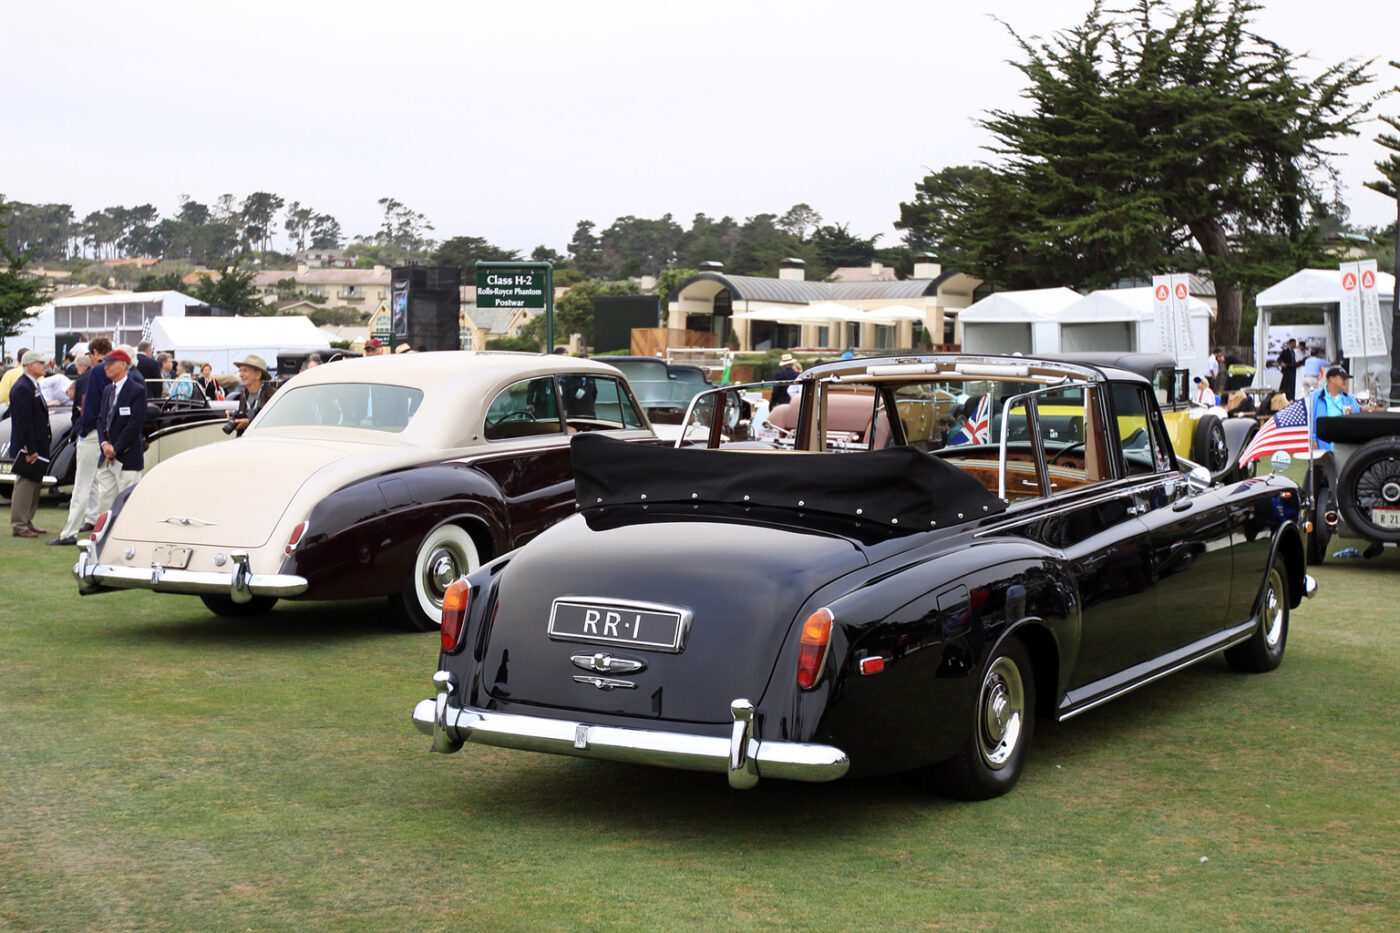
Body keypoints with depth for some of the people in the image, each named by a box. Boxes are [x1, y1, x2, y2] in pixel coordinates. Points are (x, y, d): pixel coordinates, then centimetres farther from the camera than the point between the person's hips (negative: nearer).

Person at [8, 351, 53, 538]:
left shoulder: (32, 386, 13)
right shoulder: (22, 389, -18)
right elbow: (23, 422, -22)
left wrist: (40, 447, 15)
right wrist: (29, 449, -23)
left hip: (36, 446, 10)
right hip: (27, 447, -10)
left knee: (34, 485, 14)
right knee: (24, 485, -5)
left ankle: (27, 523, 21)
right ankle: (19, 526, 0)